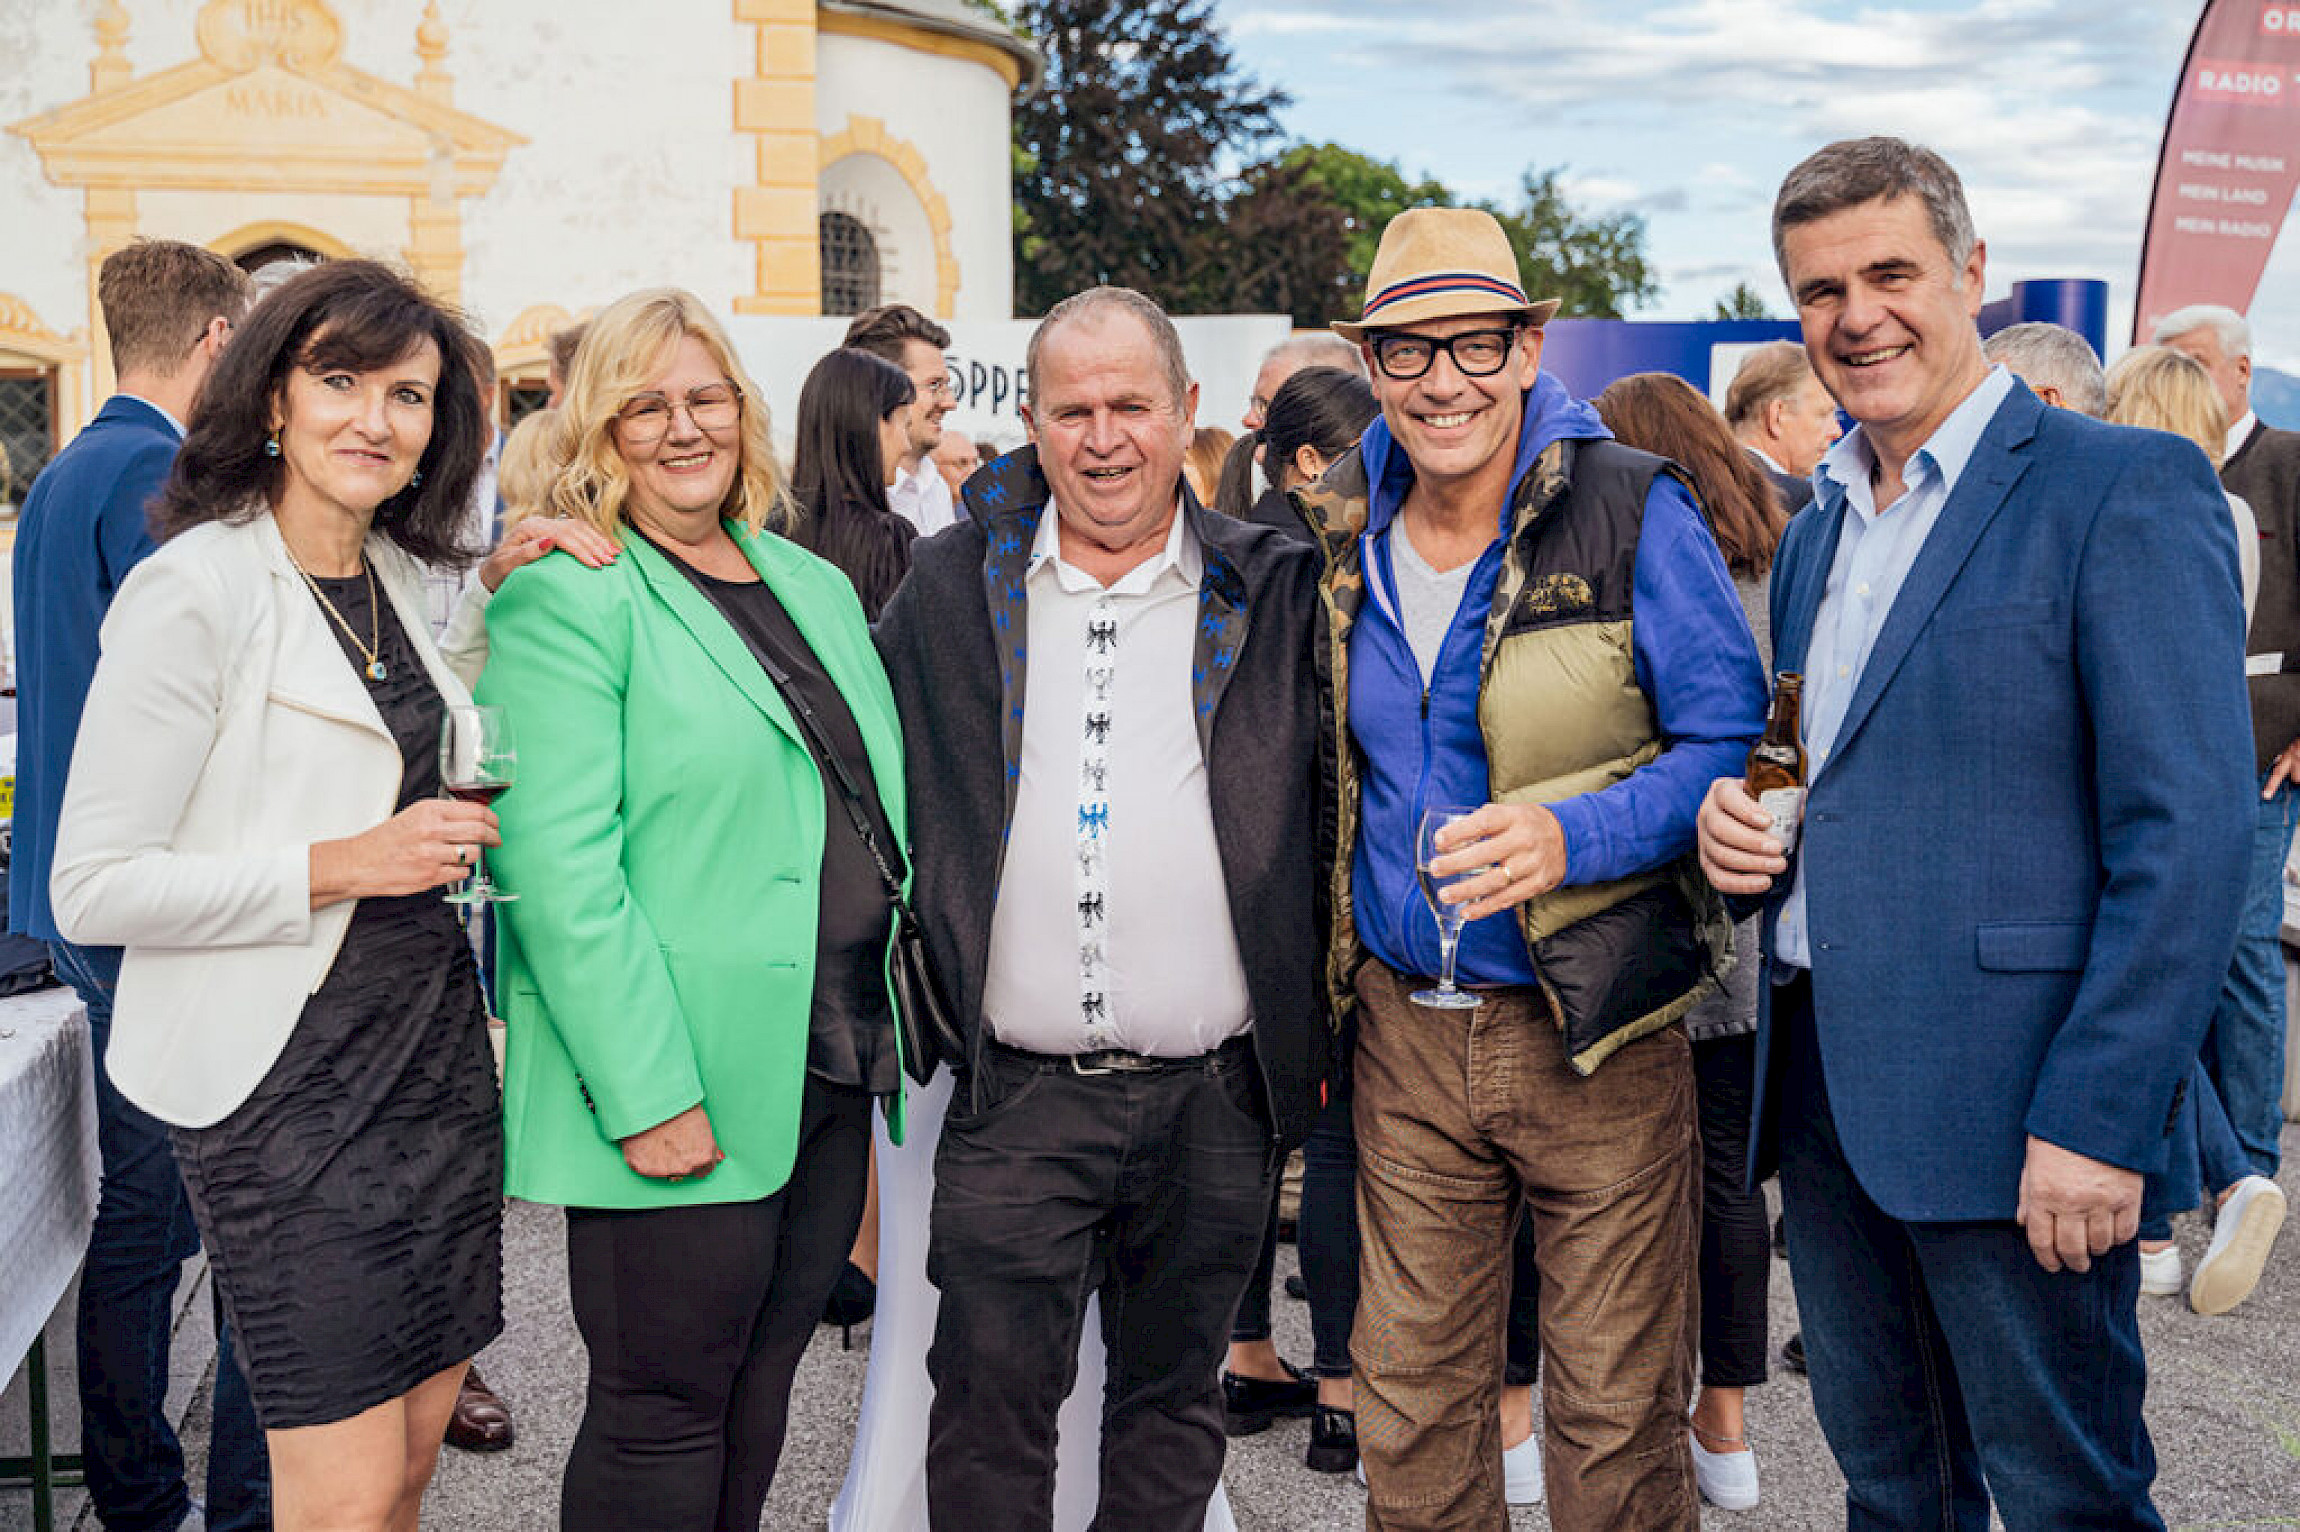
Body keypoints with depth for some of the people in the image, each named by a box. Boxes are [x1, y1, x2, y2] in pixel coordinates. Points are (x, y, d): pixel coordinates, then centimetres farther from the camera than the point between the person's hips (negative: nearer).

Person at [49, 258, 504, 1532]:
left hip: (434, 1047, 7)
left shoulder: (400, 579, 11)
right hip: (285, 1080, -7)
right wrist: (337, 866, -20)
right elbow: (93, 889, -14)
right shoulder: (195, 589, -12)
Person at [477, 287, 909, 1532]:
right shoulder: (566, 600, -8)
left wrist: (892, 1031, 13)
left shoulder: (815, 585, 15)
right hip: (681, 1095, -7)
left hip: (831, 1070, 7)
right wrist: (646, 1092, -21)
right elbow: (558, 861, -16)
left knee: (761, 1389, 17)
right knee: (664, 1417, 5)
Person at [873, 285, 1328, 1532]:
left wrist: (1319, 1033, 5)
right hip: (1015, 1099, 0)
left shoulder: (1272, 591, 2)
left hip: (1216, 1100, 0)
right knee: (989, 1412, 4)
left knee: (1174, 1395, 15)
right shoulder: (948, 587, 4)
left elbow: (1330, 812, 7)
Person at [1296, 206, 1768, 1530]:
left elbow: (1733, 742, -8)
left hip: (1599, 1034, -4)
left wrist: (1571, 837, -25)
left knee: (1616, 1414, 7)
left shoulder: (1631, 511, -9)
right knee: (1410, 1400, 13)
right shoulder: (1337, 538, 5)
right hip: (1404, 1033, 4)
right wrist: (1313, 996, 11)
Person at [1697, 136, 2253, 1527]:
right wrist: (1737, 821, 1)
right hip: (1823, 1093, 7)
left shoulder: (2125, 490, -10)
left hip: (2009, 1102, -7)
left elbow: (2188, 835, -16)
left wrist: (2098, 1117, -21)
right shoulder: (1816, 535, 15)